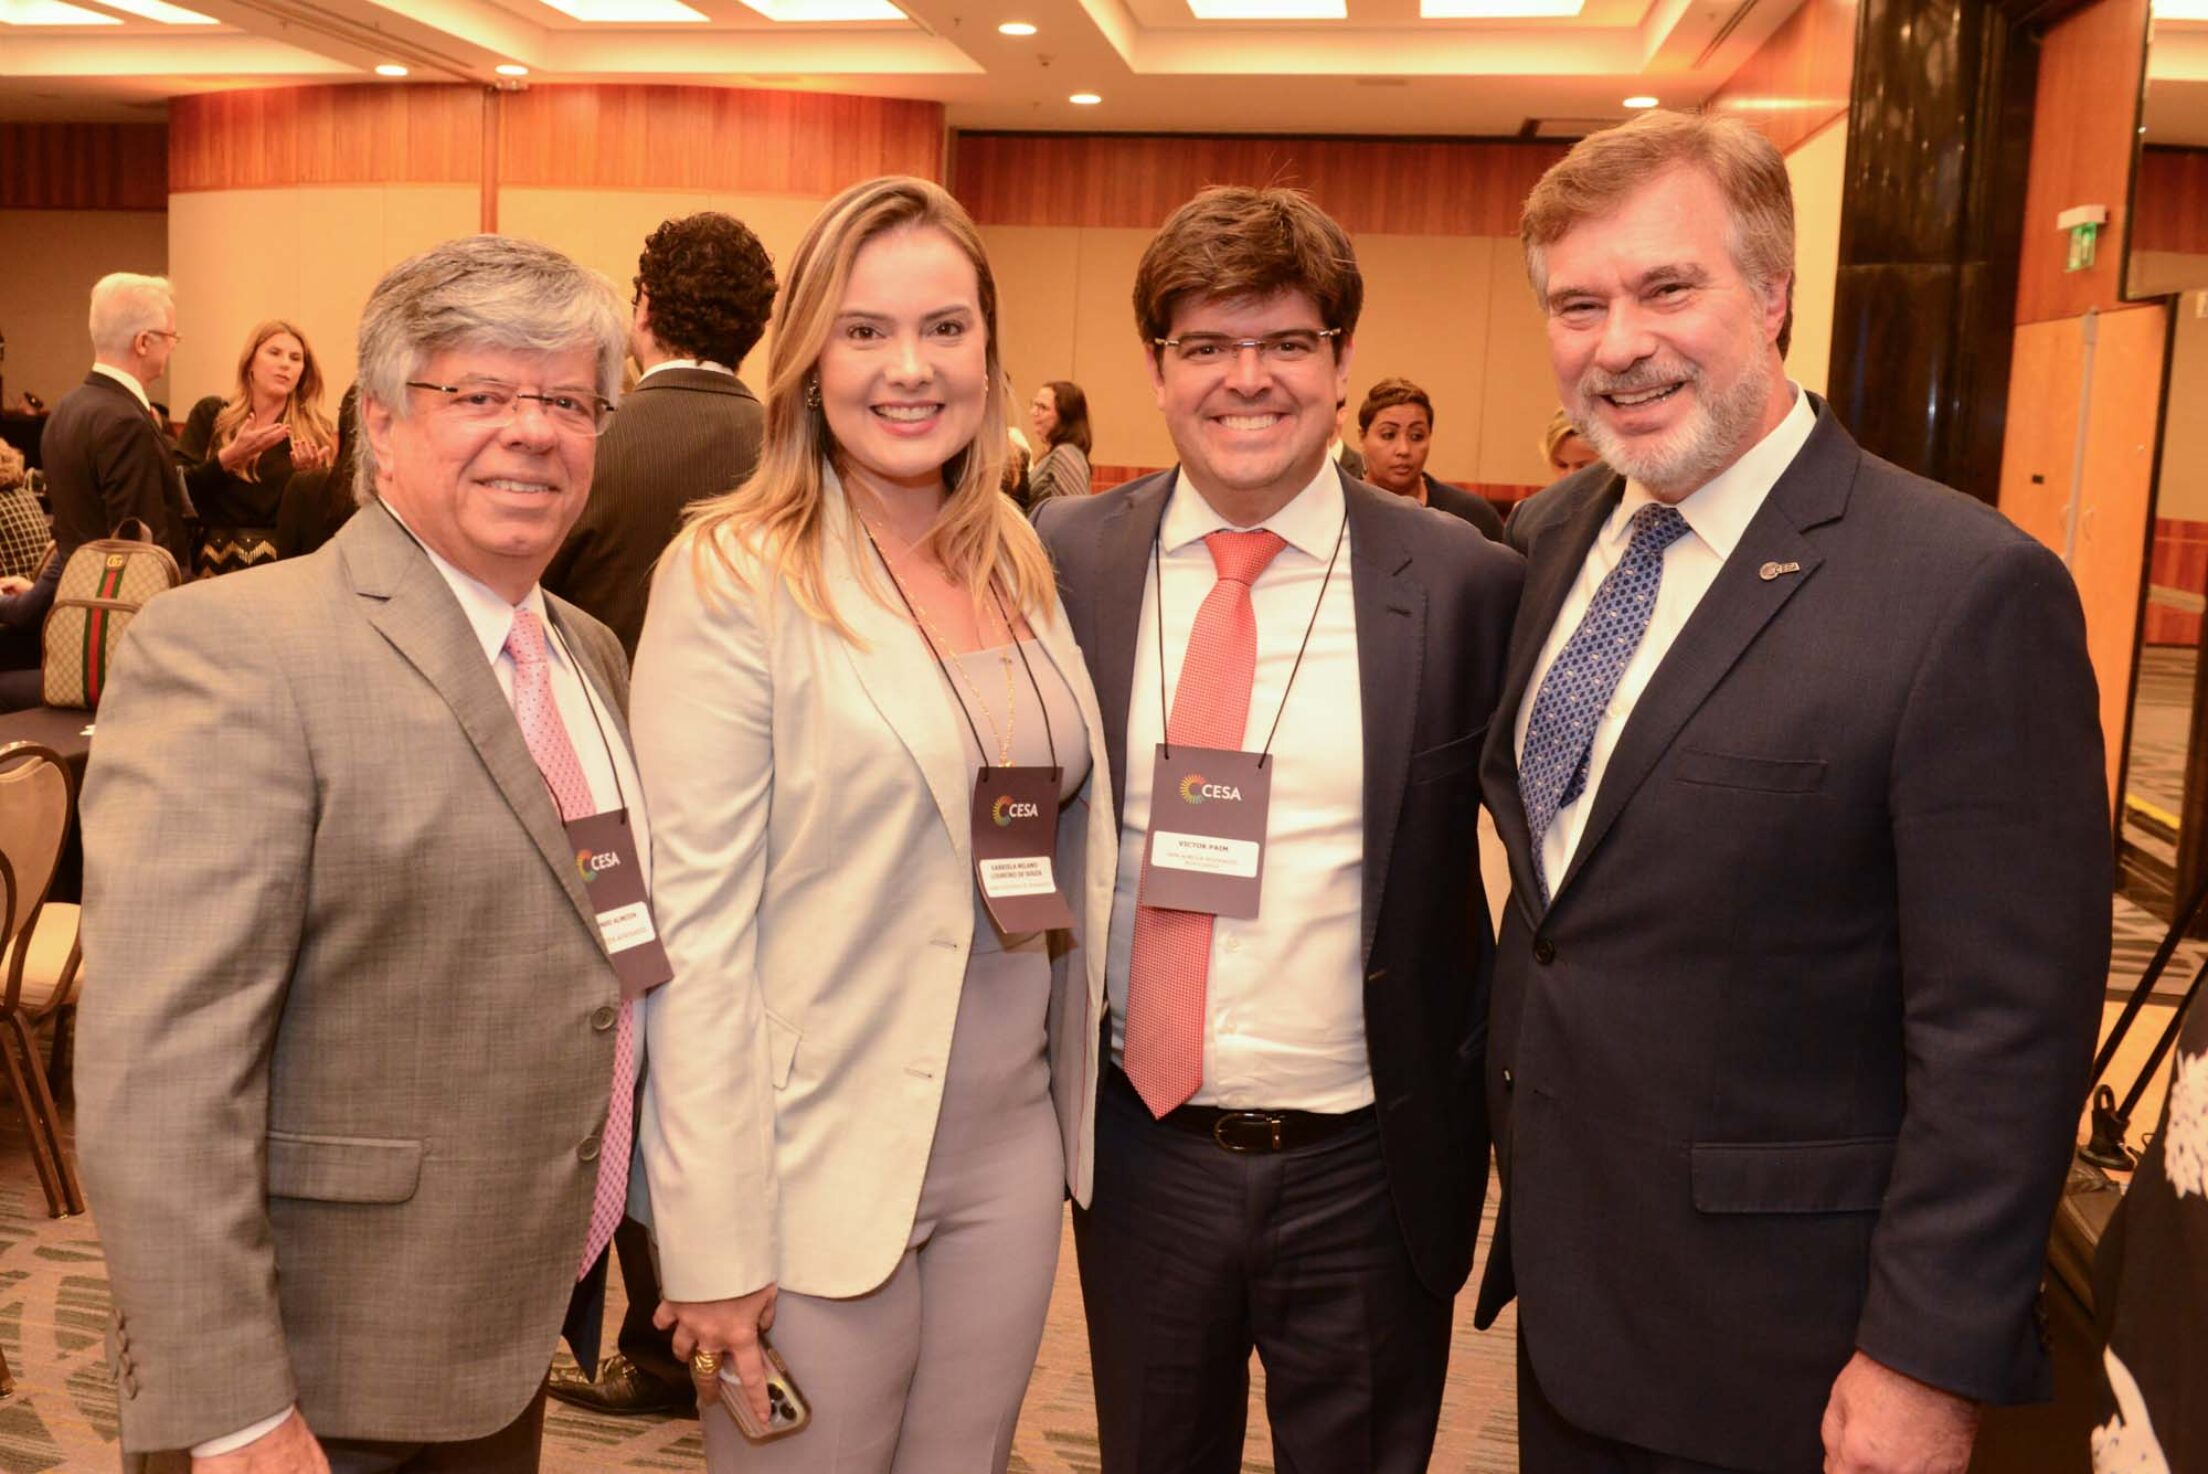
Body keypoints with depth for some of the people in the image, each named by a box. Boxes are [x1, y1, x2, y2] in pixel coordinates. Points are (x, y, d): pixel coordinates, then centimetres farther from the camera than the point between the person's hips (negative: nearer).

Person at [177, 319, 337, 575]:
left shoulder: (315, 432, 3)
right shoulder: (210, 413, 5)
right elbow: (179, 489, -4)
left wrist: (311, 475, -17)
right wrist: (230, 456, -16)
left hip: (283, 565, 0)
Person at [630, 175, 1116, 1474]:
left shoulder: (1024, 563, 5)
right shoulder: (734, 579, -13)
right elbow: (697, 925, -14)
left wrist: (1071, 1098, 8)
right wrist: (715, 1240, -14)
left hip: (1016, 1143, 6)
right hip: (825, 1161, -5)